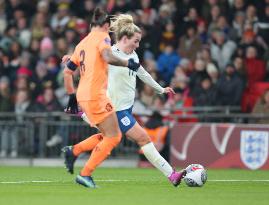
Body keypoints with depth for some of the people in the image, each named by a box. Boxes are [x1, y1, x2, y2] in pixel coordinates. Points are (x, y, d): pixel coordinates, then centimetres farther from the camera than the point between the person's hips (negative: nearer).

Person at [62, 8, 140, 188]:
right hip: (96, 95, -9)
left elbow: (67, 72, 21)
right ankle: (85, 174, -8)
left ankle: (73, 152, 6)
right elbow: (108, 58, -25)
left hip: (83, 96, 9)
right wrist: (127, 63, -11)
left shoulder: (82, 43, 20)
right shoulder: (102, 36, -4)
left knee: (113, 135, 13)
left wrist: (72, 97, 25)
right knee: (113, 137, -5)